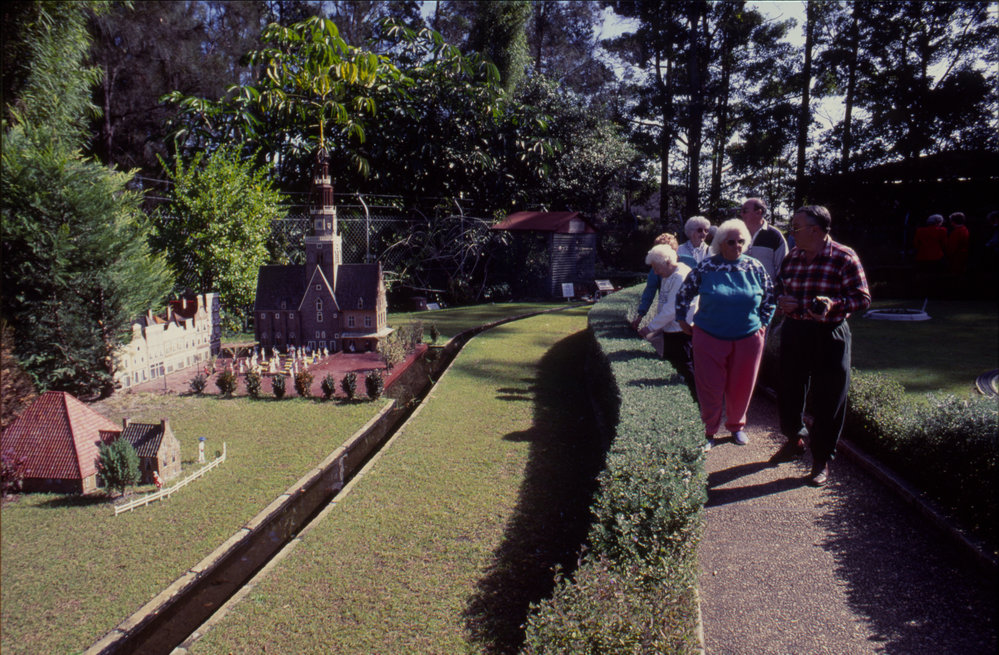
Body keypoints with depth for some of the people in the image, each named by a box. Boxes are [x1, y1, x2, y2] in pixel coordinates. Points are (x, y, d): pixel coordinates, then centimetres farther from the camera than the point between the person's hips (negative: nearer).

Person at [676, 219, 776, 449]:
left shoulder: (755, 268, 1)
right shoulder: (706, 267, -6)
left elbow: (770, 298, 14)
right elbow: (683, 294, 5)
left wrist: (763, 323, 9)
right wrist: (682, 320, 5)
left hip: (748, 339, 2)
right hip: (709, 338, -2)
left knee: (741, 387, 12)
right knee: (710, 387, 3)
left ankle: (736, 426, 34)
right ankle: (709, 431, 20)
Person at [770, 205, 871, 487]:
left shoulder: (844, 258, -9)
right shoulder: (793, 257, 8)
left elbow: (863, 298, -8)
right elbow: (780, 286, 20)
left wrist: (834, 304, -26)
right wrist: (782, 300, -3)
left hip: (829, 337, -5)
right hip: (793, 332, 5)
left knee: (827, 401, 3)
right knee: (788, 392, 14)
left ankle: (822, 461, 18)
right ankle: (795, 440, 40)